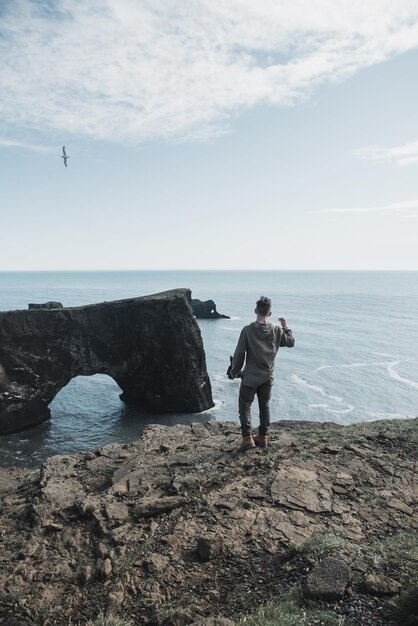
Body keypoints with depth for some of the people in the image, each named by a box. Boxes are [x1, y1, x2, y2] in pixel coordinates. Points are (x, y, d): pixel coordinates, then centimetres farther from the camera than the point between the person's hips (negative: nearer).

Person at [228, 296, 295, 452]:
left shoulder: (248, 330, -16)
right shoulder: (277, 330, -4)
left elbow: (239, 354, -11)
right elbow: (291, 342, 13)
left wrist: (234, 371, 3)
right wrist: (286, 327, 26)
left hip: (250, 377, -4)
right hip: (268, 377, 4)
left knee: (244, 405, 5)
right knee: (265, 406, 17)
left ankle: (247, 438, -4)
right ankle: (262, 437, 26)